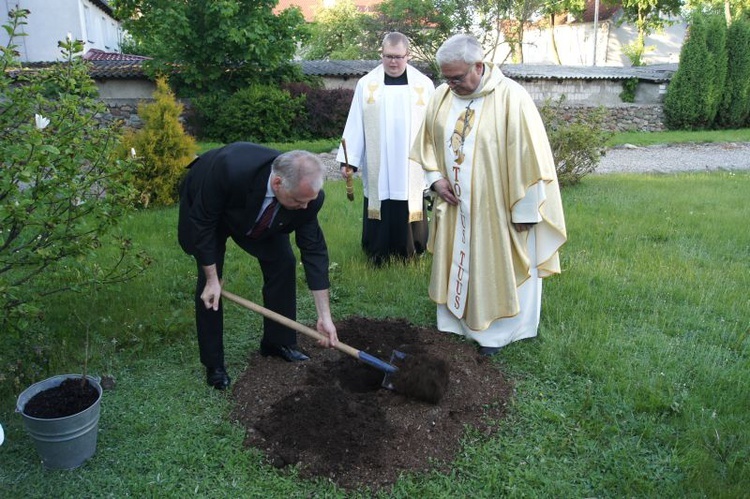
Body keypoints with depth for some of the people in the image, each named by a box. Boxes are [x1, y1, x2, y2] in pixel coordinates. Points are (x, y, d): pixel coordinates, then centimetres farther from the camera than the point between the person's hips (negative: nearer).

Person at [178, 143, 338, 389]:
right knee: (209, 282, -9)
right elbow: (203, 223, -29)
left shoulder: (307, 195, -32)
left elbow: (313, 250, -23)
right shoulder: (229, 169, -45)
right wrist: (212, 279, -24)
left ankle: (279, 342, 15)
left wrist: (324, 316, -22)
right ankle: (213, 364, 7)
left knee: (283, 263, -5)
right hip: (206, 209, -3)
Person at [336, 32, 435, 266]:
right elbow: (355, 125, 1)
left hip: (412, 170, 0)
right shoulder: (366, 84, 3)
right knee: (379, 220, 3)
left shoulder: (424, 84, 3)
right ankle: (378, 261, 17)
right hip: (377, 169, 0)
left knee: (409, 219, 5)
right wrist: (348, 160, -6)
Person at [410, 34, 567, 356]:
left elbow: (528, 157, -17)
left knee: (495, 267, 9)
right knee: (455, 263, 16)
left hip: (496, 207, -5)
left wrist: (524, 210, -14)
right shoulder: (442, 95, -1)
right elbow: (427, 142, 13)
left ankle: (496, 331, 27)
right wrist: (436, 178, -2)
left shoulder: (511, 98, -18)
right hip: (454, 207, 5)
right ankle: (455, 320, 34)